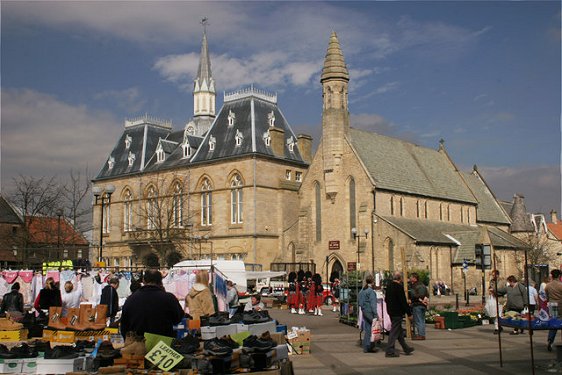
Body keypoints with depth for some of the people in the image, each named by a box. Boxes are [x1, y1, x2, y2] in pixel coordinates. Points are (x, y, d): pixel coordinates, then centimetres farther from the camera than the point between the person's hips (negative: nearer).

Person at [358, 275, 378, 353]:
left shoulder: (362, 291, 12)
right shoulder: (371, 291, -14)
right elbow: (373, 304, -17)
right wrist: (376, 314, -16)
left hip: (364, 312, 8)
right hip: (370, 312, -8)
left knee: (366, 330, 11)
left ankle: (365, 347, 14)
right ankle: (371, 347, 3)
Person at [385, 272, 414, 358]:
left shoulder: (389, 286, 7)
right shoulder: (399, 287, -18)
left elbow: (386, 299, 16)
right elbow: (403, 302, -19)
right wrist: (409, 313, -12)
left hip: (391, 311, 9)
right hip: (397, 312, -9)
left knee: (399, 331, 17)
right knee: (395, 331, -2)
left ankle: (406, 348, 29)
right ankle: (390, 351, 0)